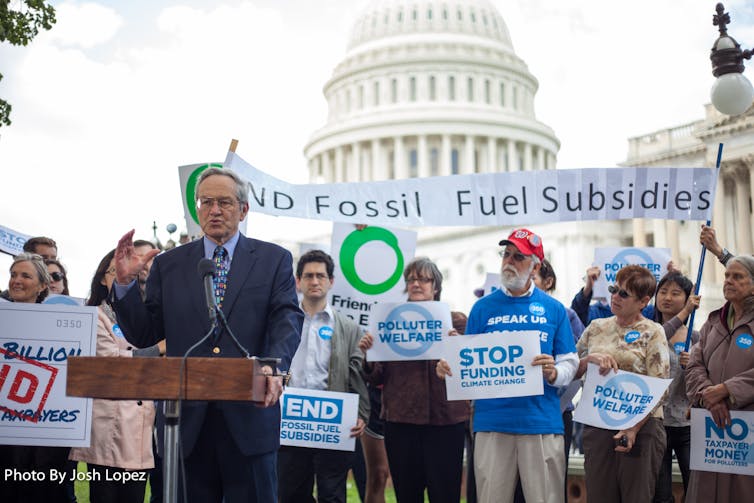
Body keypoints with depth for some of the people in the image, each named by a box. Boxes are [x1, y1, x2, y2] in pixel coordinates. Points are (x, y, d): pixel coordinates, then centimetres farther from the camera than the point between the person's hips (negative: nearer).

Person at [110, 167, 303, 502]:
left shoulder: (274, 260, 6)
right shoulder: (168, 265, 10)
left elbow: (288, 320, -6)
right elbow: (143, 335, 8)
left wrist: (274, 366, -25)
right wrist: (125, 282, -7)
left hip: (249, 414, -2)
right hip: (186, 416, 2)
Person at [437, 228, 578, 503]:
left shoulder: (553, 309, 7)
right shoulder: (483, 307, 8)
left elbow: (569, 363, 6)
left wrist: (553, 373, -16)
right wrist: (449, 367, -13)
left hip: (542, 420, 0)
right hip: (491, 421, 0)